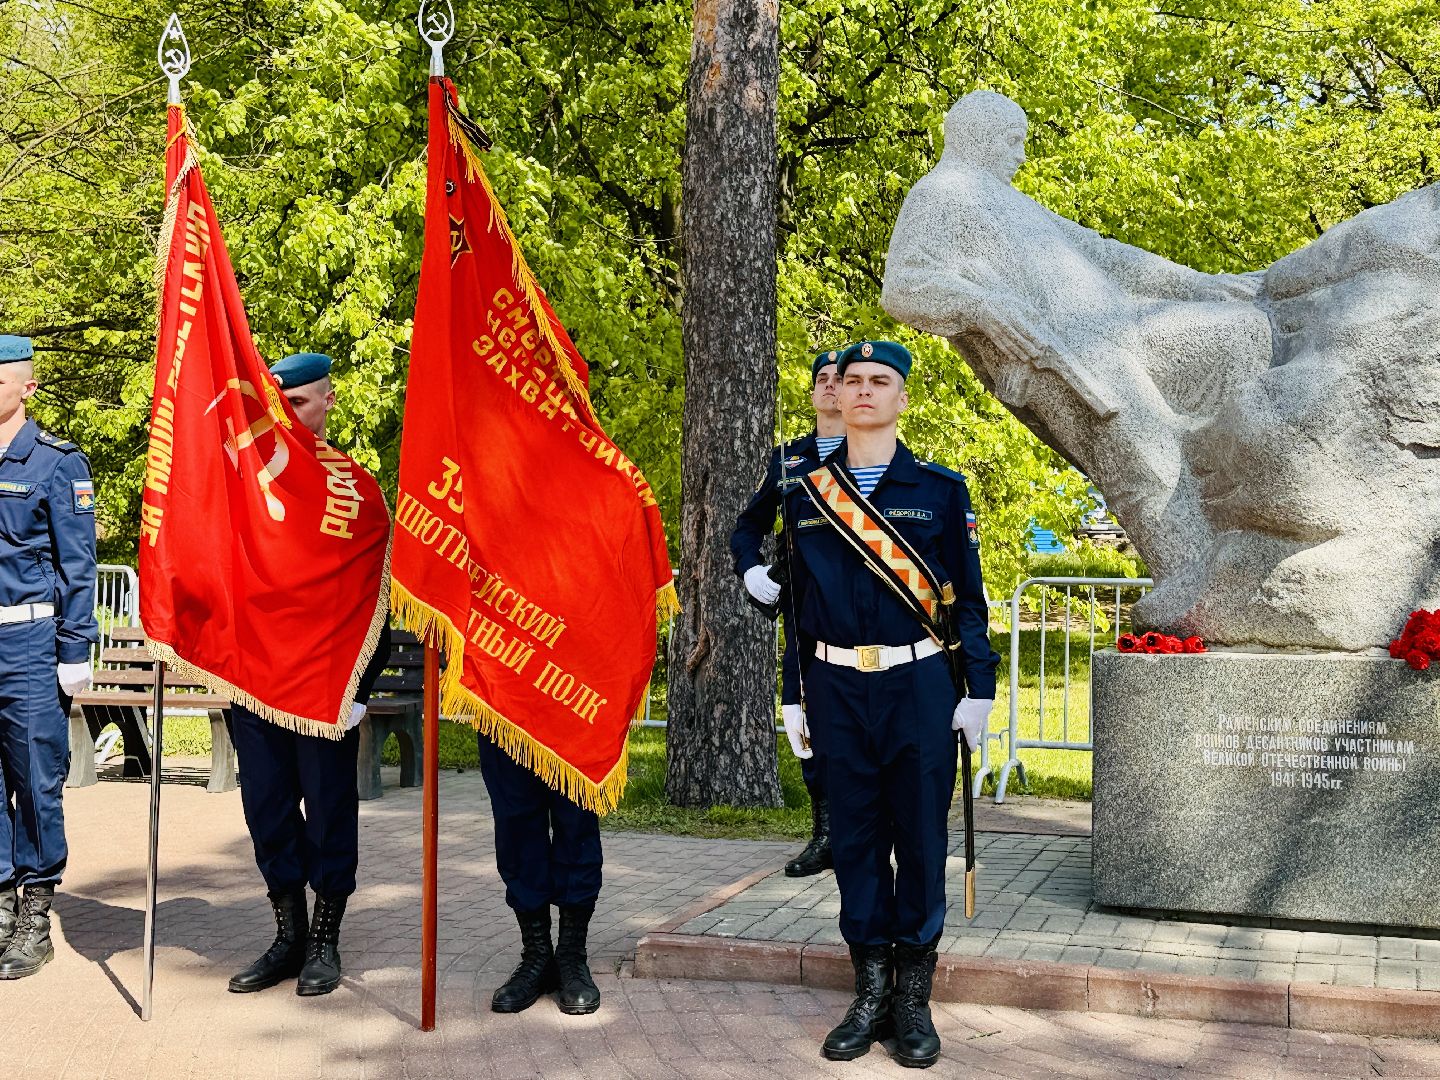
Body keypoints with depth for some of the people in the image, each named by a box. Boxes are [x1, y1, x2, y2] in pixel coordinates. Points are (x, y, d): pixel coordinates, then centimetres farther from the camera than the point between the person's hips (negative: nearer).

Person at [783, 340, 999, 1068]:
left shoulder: (941, 489, 2)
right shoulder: (805, 493, 8)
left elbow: (968, 597, 3)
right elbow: (800, 596, 12)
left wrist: (978, 689, -2)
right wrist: (797, 695, 11)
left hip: (919, 686, -2)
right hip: (837, 687, 2)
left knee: (920, 837, 2)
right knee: (855, 836, 6)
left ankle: (913, 998, 13)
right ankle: (870, 989, 17)